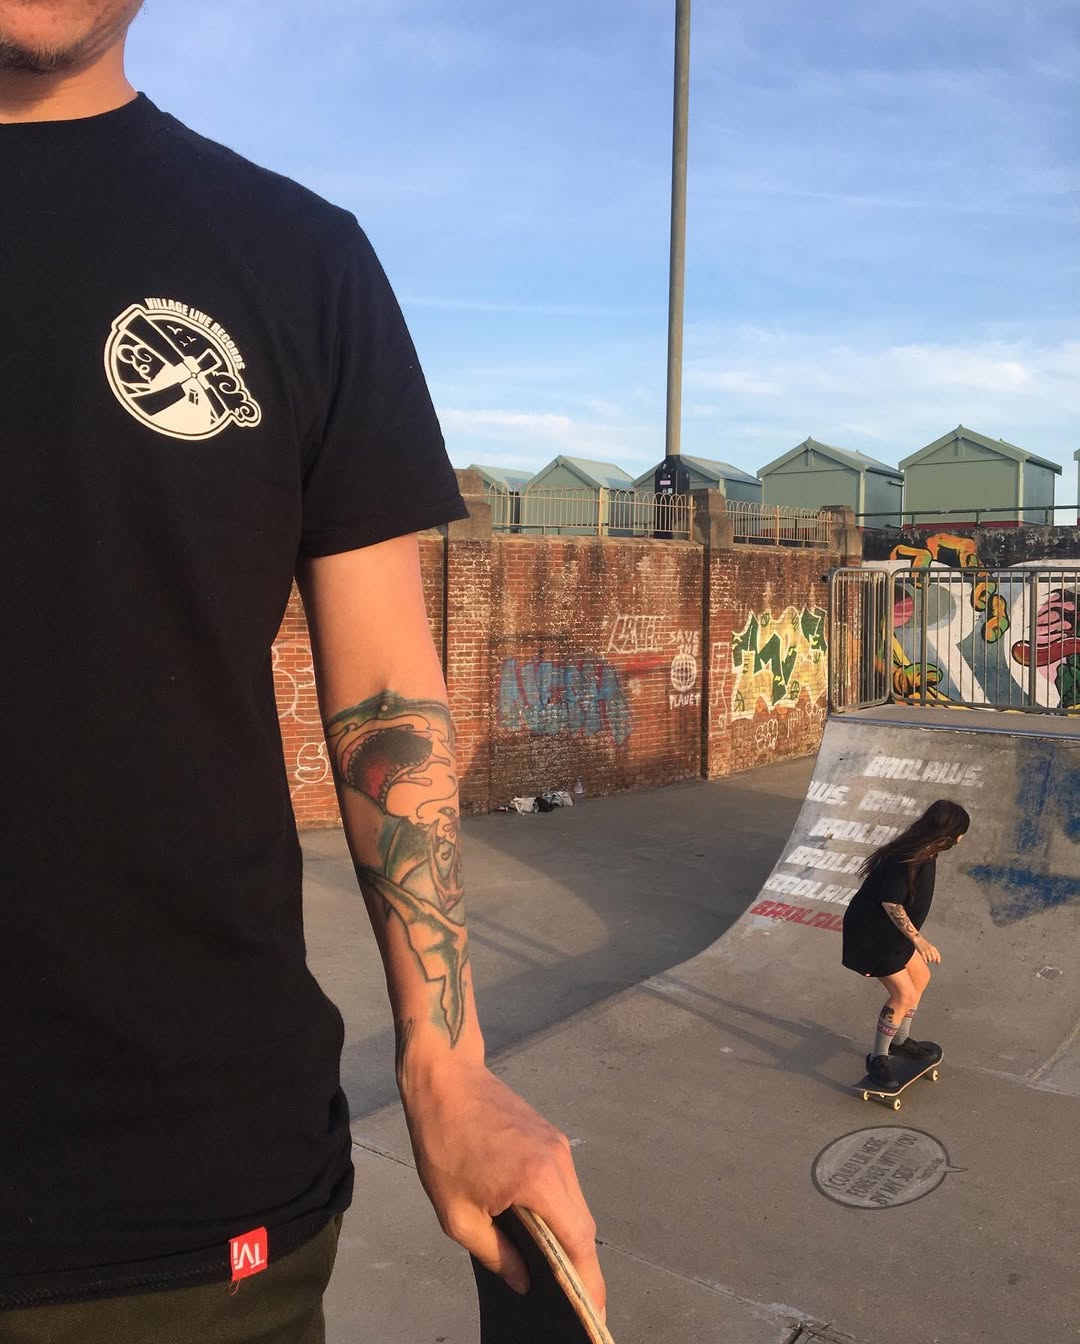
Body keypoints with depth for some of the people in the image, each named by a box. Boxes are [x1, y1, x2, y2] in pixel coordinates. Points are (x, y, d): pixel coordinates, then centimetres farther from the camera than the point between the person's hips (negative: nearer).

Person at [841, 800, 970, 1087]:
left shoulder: (925, 852, 2)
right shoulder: (908, 859, -30)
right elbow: (890, 903, -29)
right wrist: (918, 939, -27)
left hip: (891, 930, 10)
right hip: (872, 933, -10)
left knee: (920, 977, 20)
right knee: (904, 994, -7)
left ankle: (900, 1041, 38)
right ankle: (877, 1058, 9)